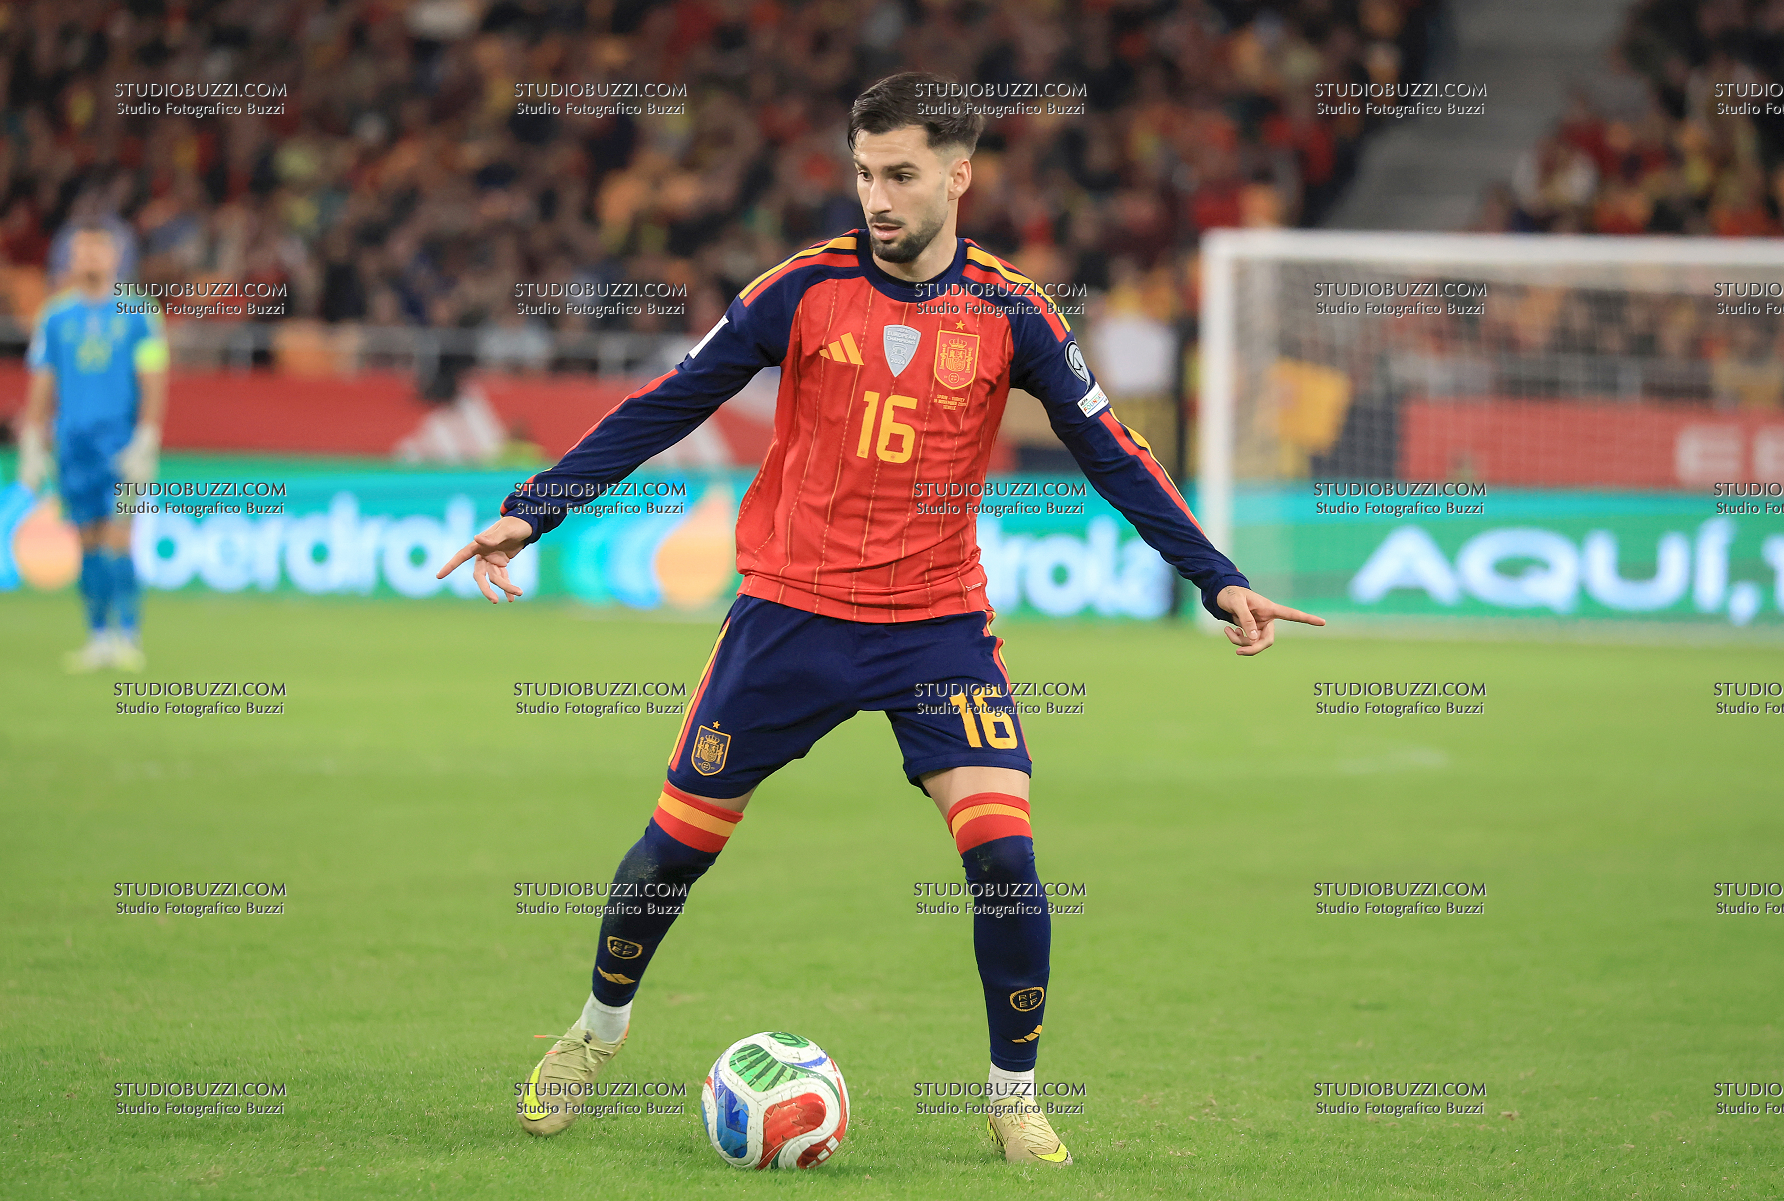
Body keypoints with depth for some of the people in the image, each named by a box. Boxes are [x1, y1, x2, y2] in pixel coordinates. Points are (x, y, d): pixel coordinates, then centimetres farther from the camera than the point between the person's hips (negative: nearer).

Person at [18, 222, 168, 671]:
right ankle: (99, 636, 9)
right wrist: (32, 447, 7)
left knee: (117, 537, -13)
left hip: (122, 441, -3)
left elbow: (154, 385, -2)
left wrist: (145, 444, -10)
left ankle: (128, 633, -11)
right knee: (89, 542, 3)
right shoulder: (56, 316, 9)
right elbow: (41, 385, 12)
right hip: (73, 443, 3)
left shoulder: (138, 311, 1)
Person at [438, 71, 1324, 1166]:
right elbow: (667, 407, -1)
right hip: (793, 612, 0)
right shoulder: (806, 288, -4)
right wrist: (530, 512, -6)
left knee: (1004, 851, -15)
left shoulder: (1009, 313, -2)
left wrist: (1217, 579, -3)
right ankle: (599, 1031, 32)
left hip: (940, 623, 0)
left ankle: (1016, 1096, 4)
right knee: (680, 838, 5)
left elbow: (1112, 454, 3)